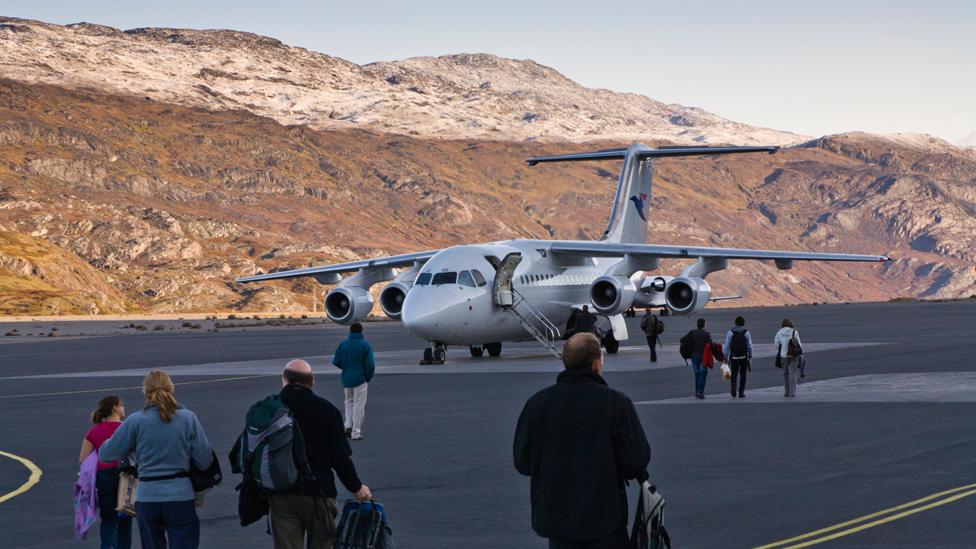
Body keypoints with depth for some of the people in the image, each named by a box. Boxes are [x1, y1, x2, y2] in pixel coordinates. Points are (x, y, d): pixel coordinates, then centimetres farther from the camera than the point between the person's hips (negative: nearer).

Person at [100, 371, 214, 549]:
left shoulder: (136, 421, -5)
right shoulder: (188, 418, -3)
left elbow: (106, 454, 0)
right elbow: (205, 461, -3)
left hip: (147, 496, 1)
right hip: (181, 496, -1)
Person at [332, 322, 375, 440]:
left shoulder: (343, 345, 0)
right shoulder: (365, 345, -8)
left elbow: (336, 361, 1)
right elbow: (370, 364, -13)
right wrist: (368, 378, 2)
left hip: (346, 379, 3)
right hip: (360, 379, -3)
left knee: (349, 402, 22)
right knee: (359, 405, 3)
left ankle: (348, 426, 6)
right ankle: (356, 433, 2)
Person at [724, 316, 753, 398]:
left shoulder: (730, 332, -2)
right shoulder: (746, 332, -2)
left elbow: (727, 345, -1)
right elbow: (750, 345, -1)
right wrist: (750, 356, 10)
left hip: (734, 356, 0)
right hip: (743, 356, 0)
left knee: (734, 373, 11)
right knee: (743, 374, 11)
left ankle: (733, 389, -9)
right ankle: (741, 392, 9)